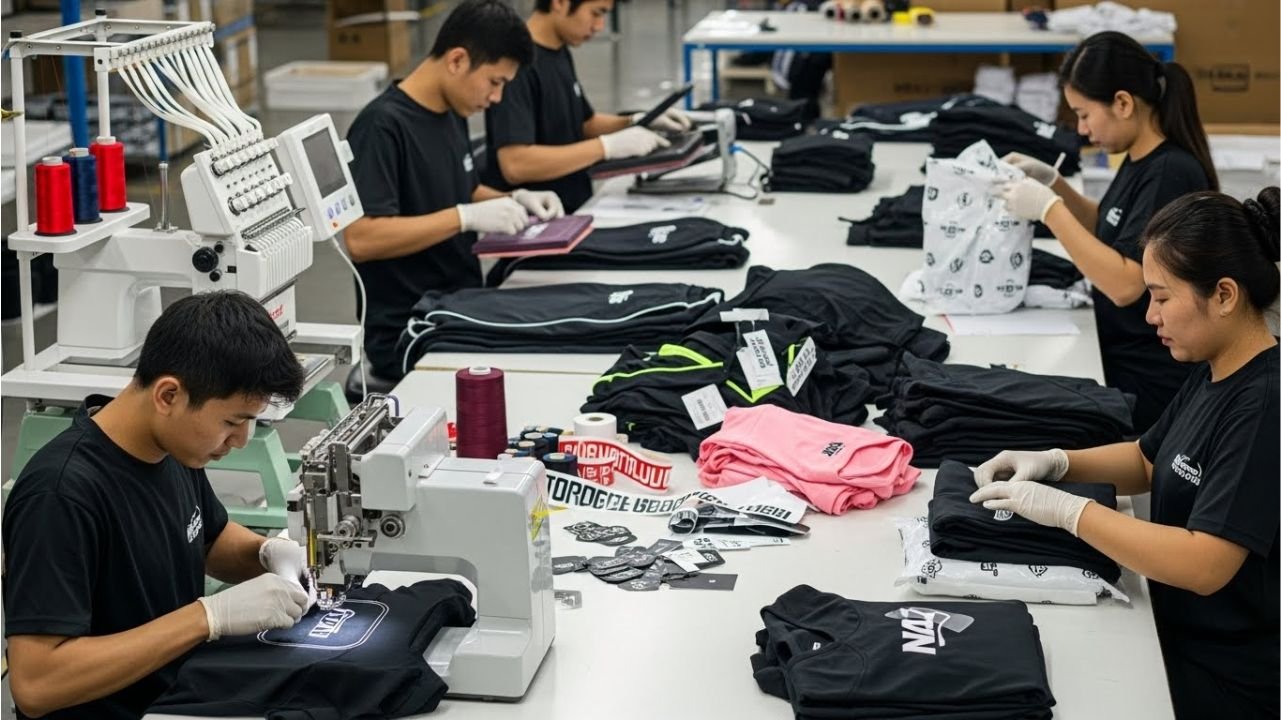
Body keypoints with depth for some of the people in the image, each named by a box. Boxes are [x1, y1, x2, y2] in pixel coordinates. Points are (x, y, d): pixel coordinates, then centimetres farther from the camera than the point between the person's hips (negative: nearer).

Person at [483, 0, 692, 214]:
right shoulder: (517, 62, -18)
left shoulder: (560, 53, 9)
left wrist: (635, 122, 6)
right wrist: (608, 146, -23)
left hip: (573, 210, 8)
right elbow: (515, 165, -26)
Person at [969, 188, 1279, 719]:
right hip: (1182, 646, 9)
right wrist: (1055, 463, 1)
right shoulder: (1211, 374, 4)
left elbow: (1204, 565, -32)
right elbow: (1148, 461, 20)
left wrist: (1066, 510, -27)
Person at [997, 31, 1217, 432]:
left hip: (1152, 383, -9)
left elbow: (1124, 285, -28)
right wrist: (1053, 183, 8)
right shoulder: (1141, 161, 5)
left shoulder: (1171, 174, -23)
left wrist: (1048, 208, -23)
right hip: (1122, 366, 9)